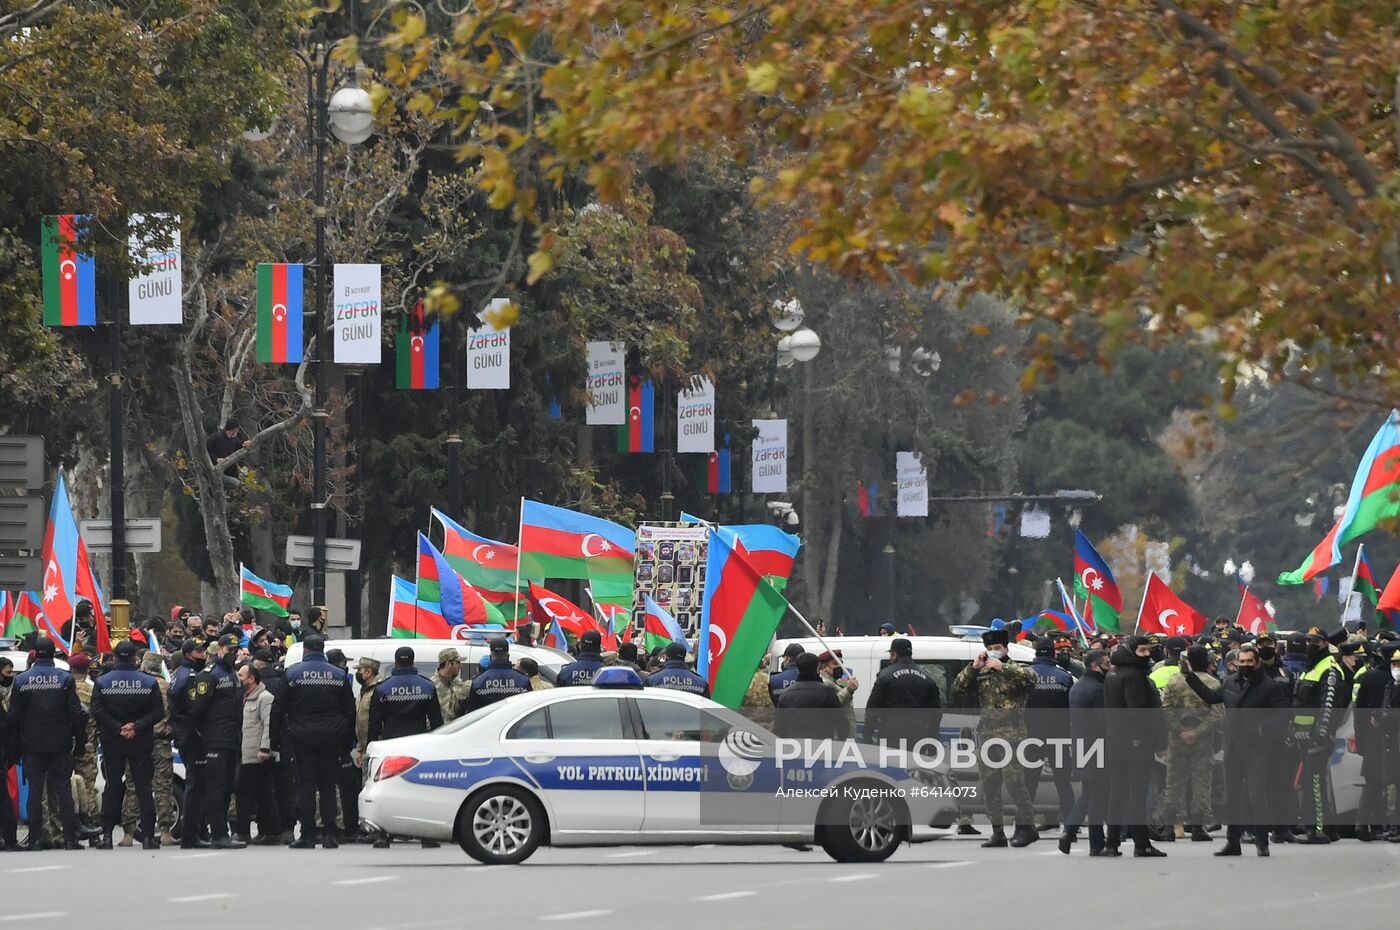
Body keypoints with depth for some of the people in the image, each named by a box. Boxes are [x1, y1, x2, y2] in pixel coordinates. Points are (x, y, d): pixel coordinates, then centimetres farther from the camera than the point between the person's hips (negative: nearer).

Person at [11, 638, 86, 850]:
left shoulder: (21, 680, -2)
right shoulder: (64, 678, -4)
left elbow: (14, 714, 0)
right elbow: (76, 713, -5)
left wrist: (17, 745, 7)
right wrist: (80, 742, 2)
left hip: (32, 745, 0)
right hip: (60, 745, 0)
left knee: (35, 790, 5)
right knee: (63, 789, 3)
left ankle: (35, 838, 2)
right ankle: (69, 838, -1)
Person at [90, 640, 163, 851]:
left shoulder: (102, 682, -1)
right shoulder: (149, 682, -2)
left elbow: (97, 712, -10)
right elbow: (158, 712, -8)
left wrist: (117, 728, -10)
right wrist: (136, 727, -10)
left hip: (112, 743, 1)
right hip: (141, 743, -1)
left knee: (113, 786, 7)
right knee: (143, 786, 3)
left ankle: (107, 835, 4)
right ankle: (148, 835, -2)